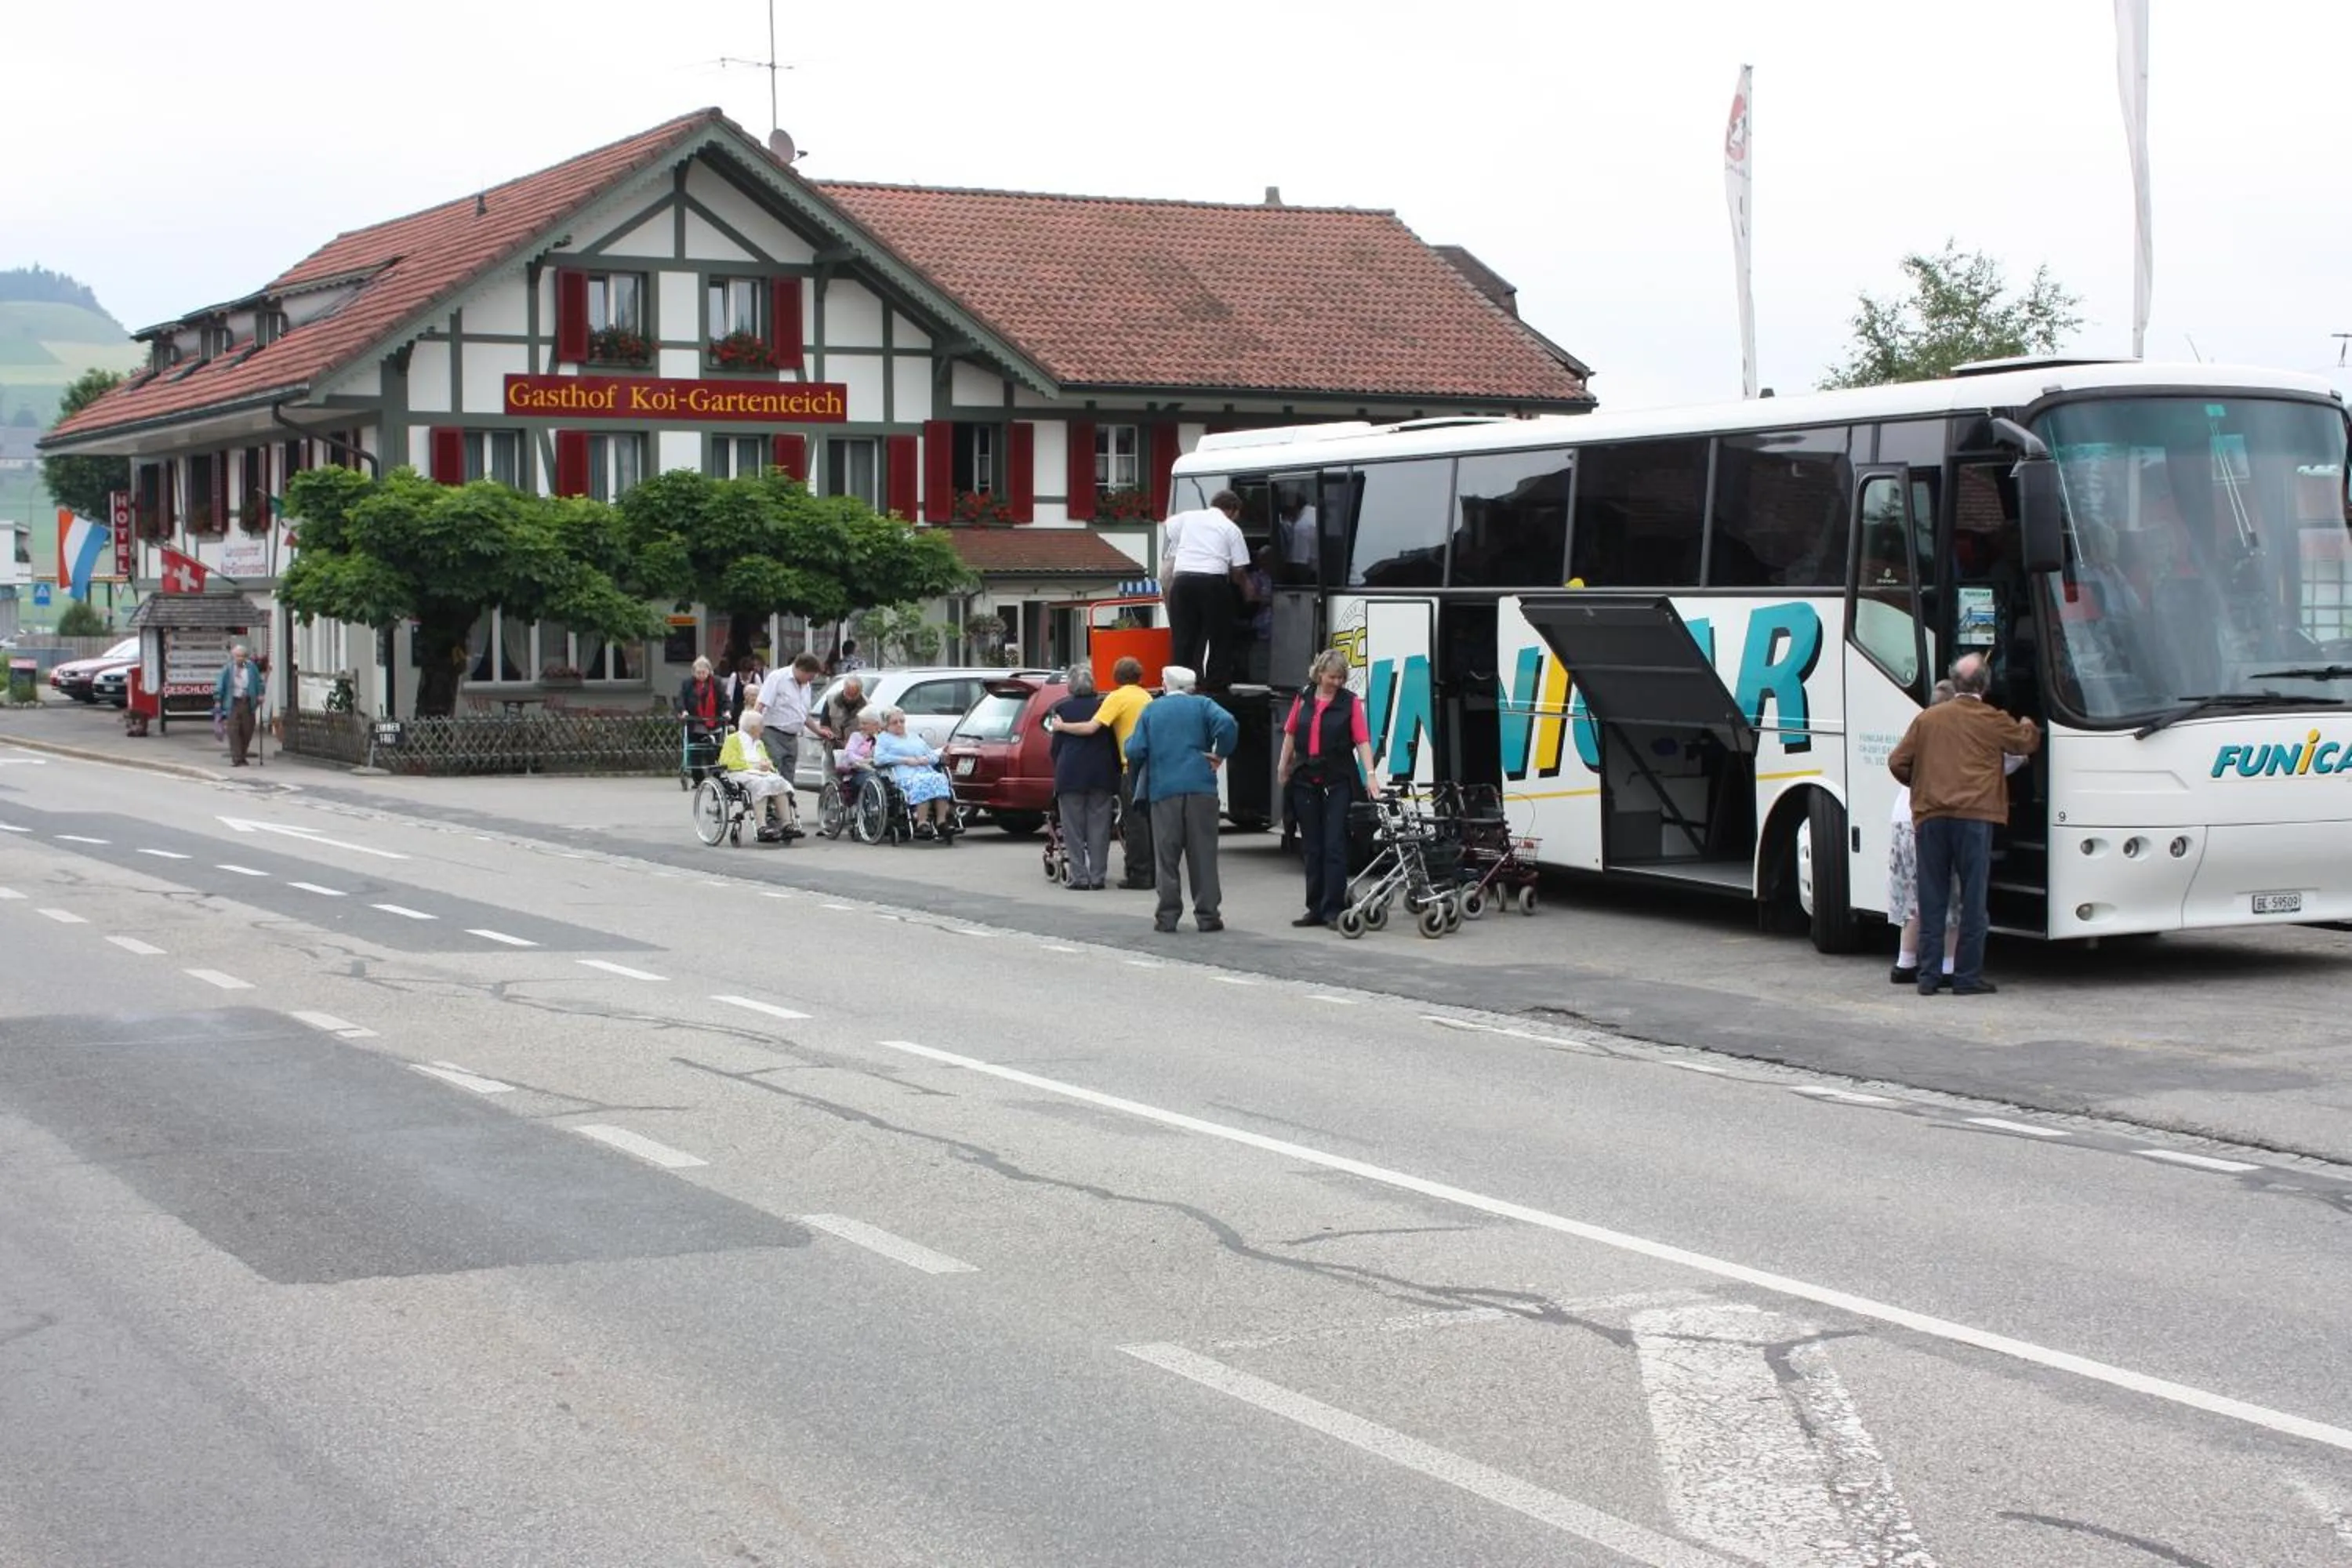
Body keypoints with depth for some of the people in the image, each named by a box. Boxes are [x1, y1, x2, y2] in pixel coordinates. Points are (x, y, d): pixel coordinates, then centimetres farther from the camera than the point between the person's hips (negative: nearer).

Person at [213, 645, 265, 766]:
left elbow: (259, 682, 14)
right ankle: (236, 758, -9)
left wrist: (260, 695, 3)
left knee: (247, 731, 5)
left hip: (247, 703, 2)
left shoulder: (251, 667, 5)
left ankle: (242, 756, 21)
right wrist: (218, 700, 1)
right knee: (234, 731, -9)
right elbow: (219, 685, 4)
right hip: (233, 703, -2)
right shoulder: (227, 669, 1)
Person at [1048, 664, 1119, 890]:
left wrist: (1058, 769, 15)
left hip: (1070, 774, -2)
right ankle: (1097, 876, 6)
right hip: (1101, 774, 2)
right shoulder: (1103, 706, 1)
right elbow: (1114, 743, 6)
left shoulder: (1062, 708, -4)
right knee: (1098, 828, 6)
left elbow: (1057, 744, 0)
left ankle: (1079, 877, -1)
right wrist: (1115, 770, 14)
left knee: (1074, 829, 3)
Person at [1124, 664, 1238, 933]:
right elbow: (1227, 724, -14)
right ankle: (1207, 915, 3)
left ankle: (1167, 916, 4)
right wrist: (1220, 755, -1)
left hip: (1163, 790, 0)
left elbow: (1135, 752, 0)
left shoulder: (1151, 711, 9)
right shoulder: (1201, 705, 6)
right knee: (1202, 854, 3)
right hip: (1200, 787, 0)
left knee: (1167, 856, 5)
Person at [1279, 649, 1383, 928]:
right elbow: (1290, 734, 14)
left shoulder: (1350, 702, -3)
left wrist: (1371, 774, -18)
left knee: (1334, 846, -6)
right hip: (1305, 780, 4)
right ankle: (1316, 909, 15)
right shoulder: (1303, 699, 7)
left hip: (1337, 781, -4)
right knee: (1312, 847, 8)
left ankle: (1333, 910, -5)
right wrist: (1283, 769, 16)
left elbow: (1362, 739, -9)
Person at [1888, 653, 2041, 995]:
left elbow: (1898, 762, 8)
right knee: (1973, 899, 2)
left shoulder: (1927, 718, 8)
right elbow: (2026, 742, 19)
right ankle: (1968, 976, 1)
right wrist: (2028, 725, 43)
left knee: (1932, 899, 8)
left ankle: (1928, 976, 8)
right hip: (1973, 816, -3)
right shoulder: (1993, 721, 1)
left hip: (1929, 816, 3)